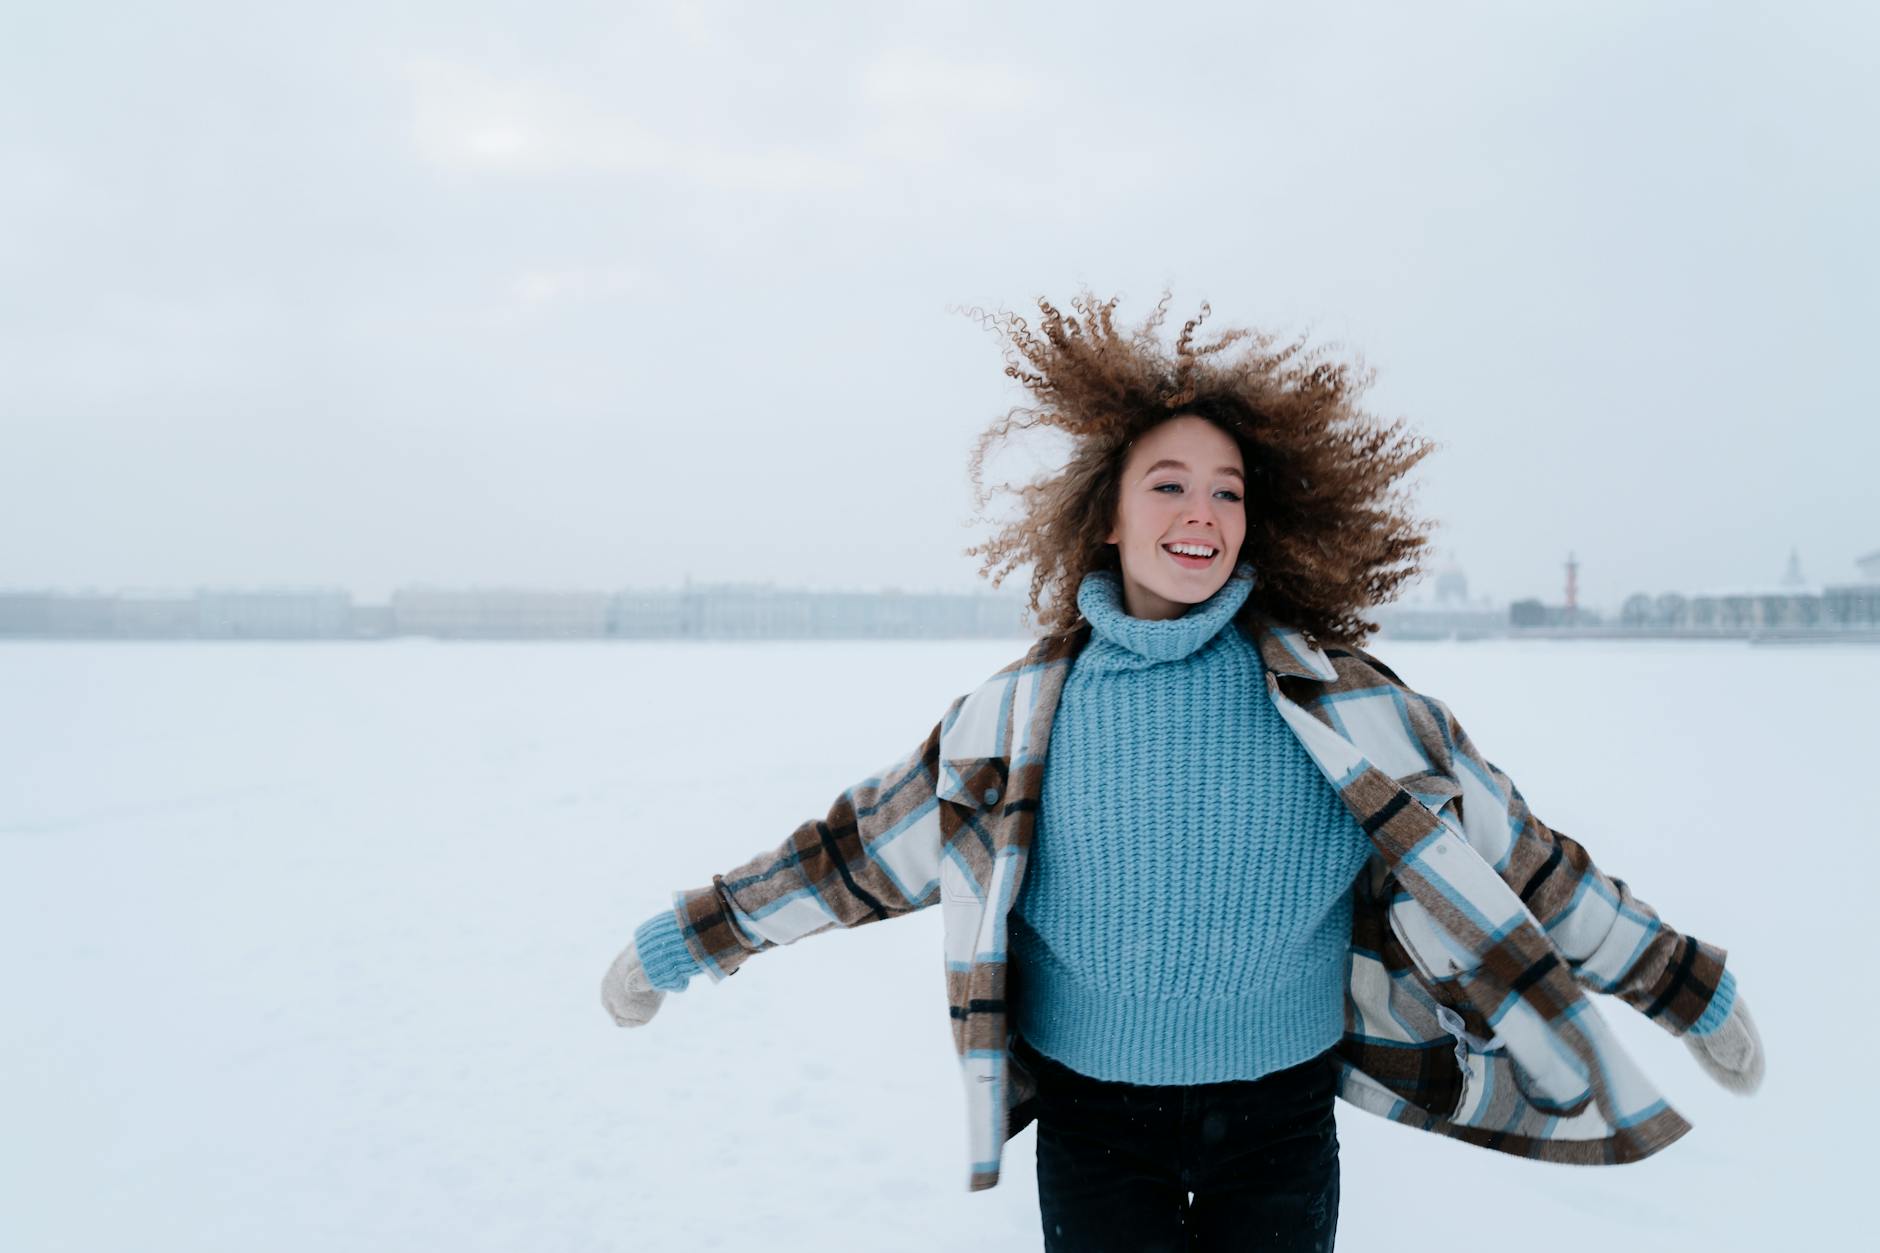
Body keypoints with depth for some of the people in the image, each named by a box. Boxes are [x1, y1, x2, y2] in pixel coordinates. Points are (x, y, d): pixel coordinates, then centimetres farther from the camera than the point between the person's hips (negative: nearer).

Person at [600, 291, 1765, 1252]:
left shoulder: (1339, 700, -8)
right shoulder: (1018, 715, -6)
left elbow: (1514, 861, 1)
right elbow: (852, 851, 2)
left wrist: (1690, 990, 9)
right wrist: (677, 945, 8)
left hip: (1282, 1117, 0)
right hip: (1095, 1118, 0)